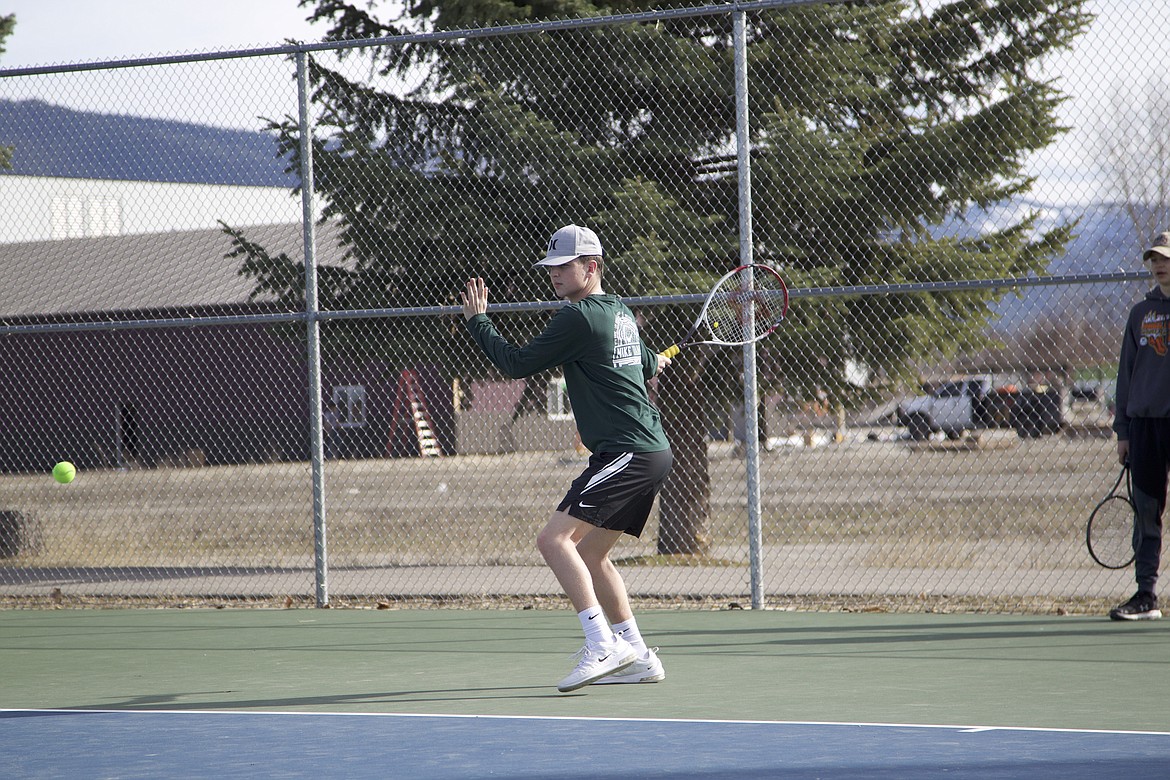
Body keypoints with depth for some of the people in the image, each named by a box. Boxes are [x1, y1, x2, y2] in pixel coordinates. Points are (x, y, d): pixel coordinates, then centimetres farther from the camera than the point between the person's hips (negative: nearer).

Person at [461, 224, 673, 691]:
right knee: (589, 554, 17)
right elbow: (647, 365, 35)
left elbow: (517, 364, -7)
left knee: (554, 539, -17)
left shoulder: (580, 317, -12)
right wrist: (655, 362, 59)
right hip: (650, 453, 10)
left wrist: (477, 321, 7)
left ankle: (601, 646, -25)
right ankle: (637, 657, 17)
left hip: (627, 454, -10)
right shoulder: (621, 312, 16)